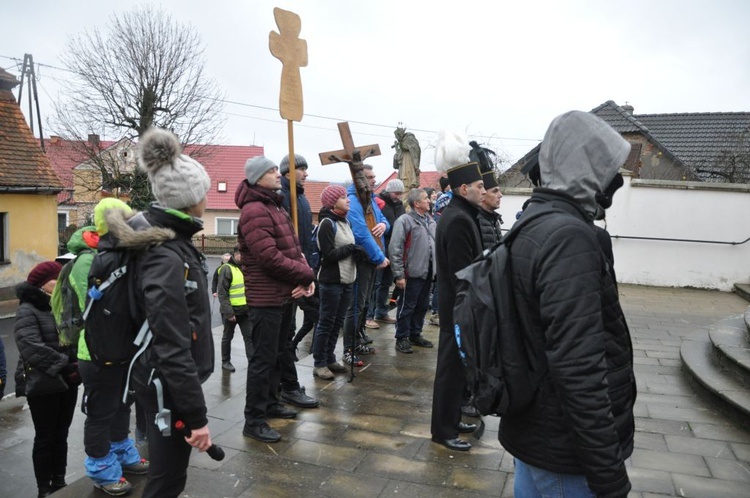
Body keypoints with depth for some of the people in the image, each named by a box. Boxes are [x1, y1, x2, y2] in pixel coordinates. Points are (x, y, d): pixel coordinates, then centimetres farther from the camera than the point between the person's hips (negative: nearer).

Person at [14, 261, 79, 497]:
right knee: (45, 438, 6)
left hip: (68, 383, 6)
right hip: (43, 387, -6)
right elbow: (32, 348, -23)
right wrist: (64, 366, -25)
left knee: (61, 435, 16)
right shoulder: (28, 312, -10)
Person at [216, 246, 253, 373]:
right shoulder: (227, 269, -12)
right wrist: (228, 312, -20)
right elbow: (222, 293, -16)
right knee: (228, 337, 10)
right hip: (231, 311, -6)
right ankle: (225, 362, 23)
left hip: (245, 310, 6)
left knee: (249, 335, 3)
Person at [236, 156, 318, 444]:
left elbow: (293, 247, 13)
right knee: (264, 359, -2)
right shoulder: (255, 211, -17)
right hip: (266, 298, -10)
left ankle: (270, 403, 36)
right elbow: (270, 257, -25)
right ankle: (254, 420, 10)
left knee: (278, 353, 20)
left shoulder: (276, 207, 16)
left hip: (286, 295, 10)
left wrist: (305, 276, -5)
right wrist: (306, 275, -14)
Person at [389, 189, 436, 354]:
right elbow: (395, 249, -16)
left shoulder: (430, 220, 11)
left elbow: (435, 244, 17)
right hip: (413, 272, -8)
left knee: (422, 306, 16)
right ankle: (402, 338, 14)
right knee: (407, 306, 2)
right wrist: (399, 274, -17)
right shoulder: (405, 220, -13)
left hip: (427, 272, 8)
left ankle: (415, 334, 31)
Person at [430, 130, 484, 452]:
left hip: (456, 304, 10)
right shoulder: (458, 220, -21)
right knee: (452, 367, 1)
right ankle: (443, 430, 14)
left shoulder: (457, 214, 12)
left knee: (456, 365, 19)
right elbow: (462, 272, -24)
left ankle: (452, 419, 32)